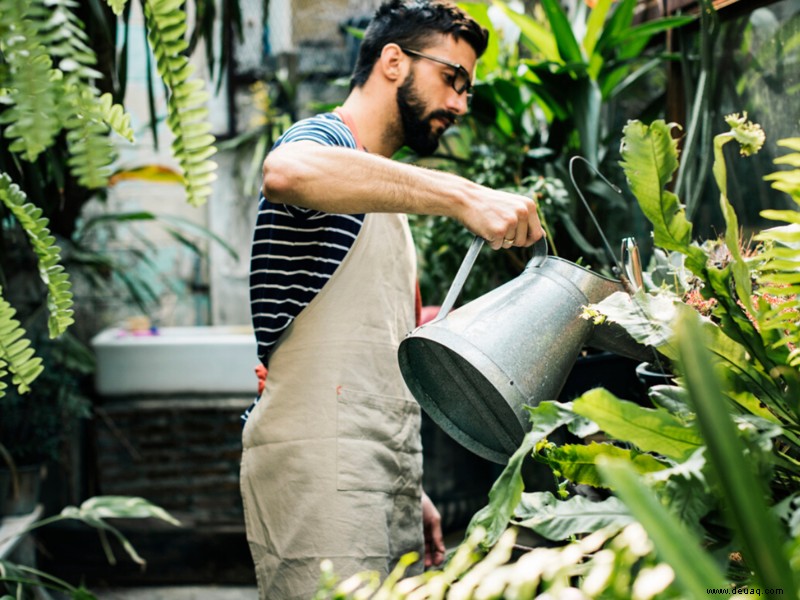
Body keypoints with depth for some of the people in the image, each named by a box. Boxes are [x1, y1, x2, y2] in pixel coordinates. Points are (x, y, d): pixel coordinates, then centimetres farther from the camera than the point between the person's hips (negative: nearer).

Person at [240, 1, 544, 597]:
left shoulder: (384, 199, 25)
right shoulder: (324, 139, -3)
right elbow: (287, 171, -31)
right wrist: (462, 195, -34)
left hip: (381, 482, 9)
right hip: (317, 477, -9)